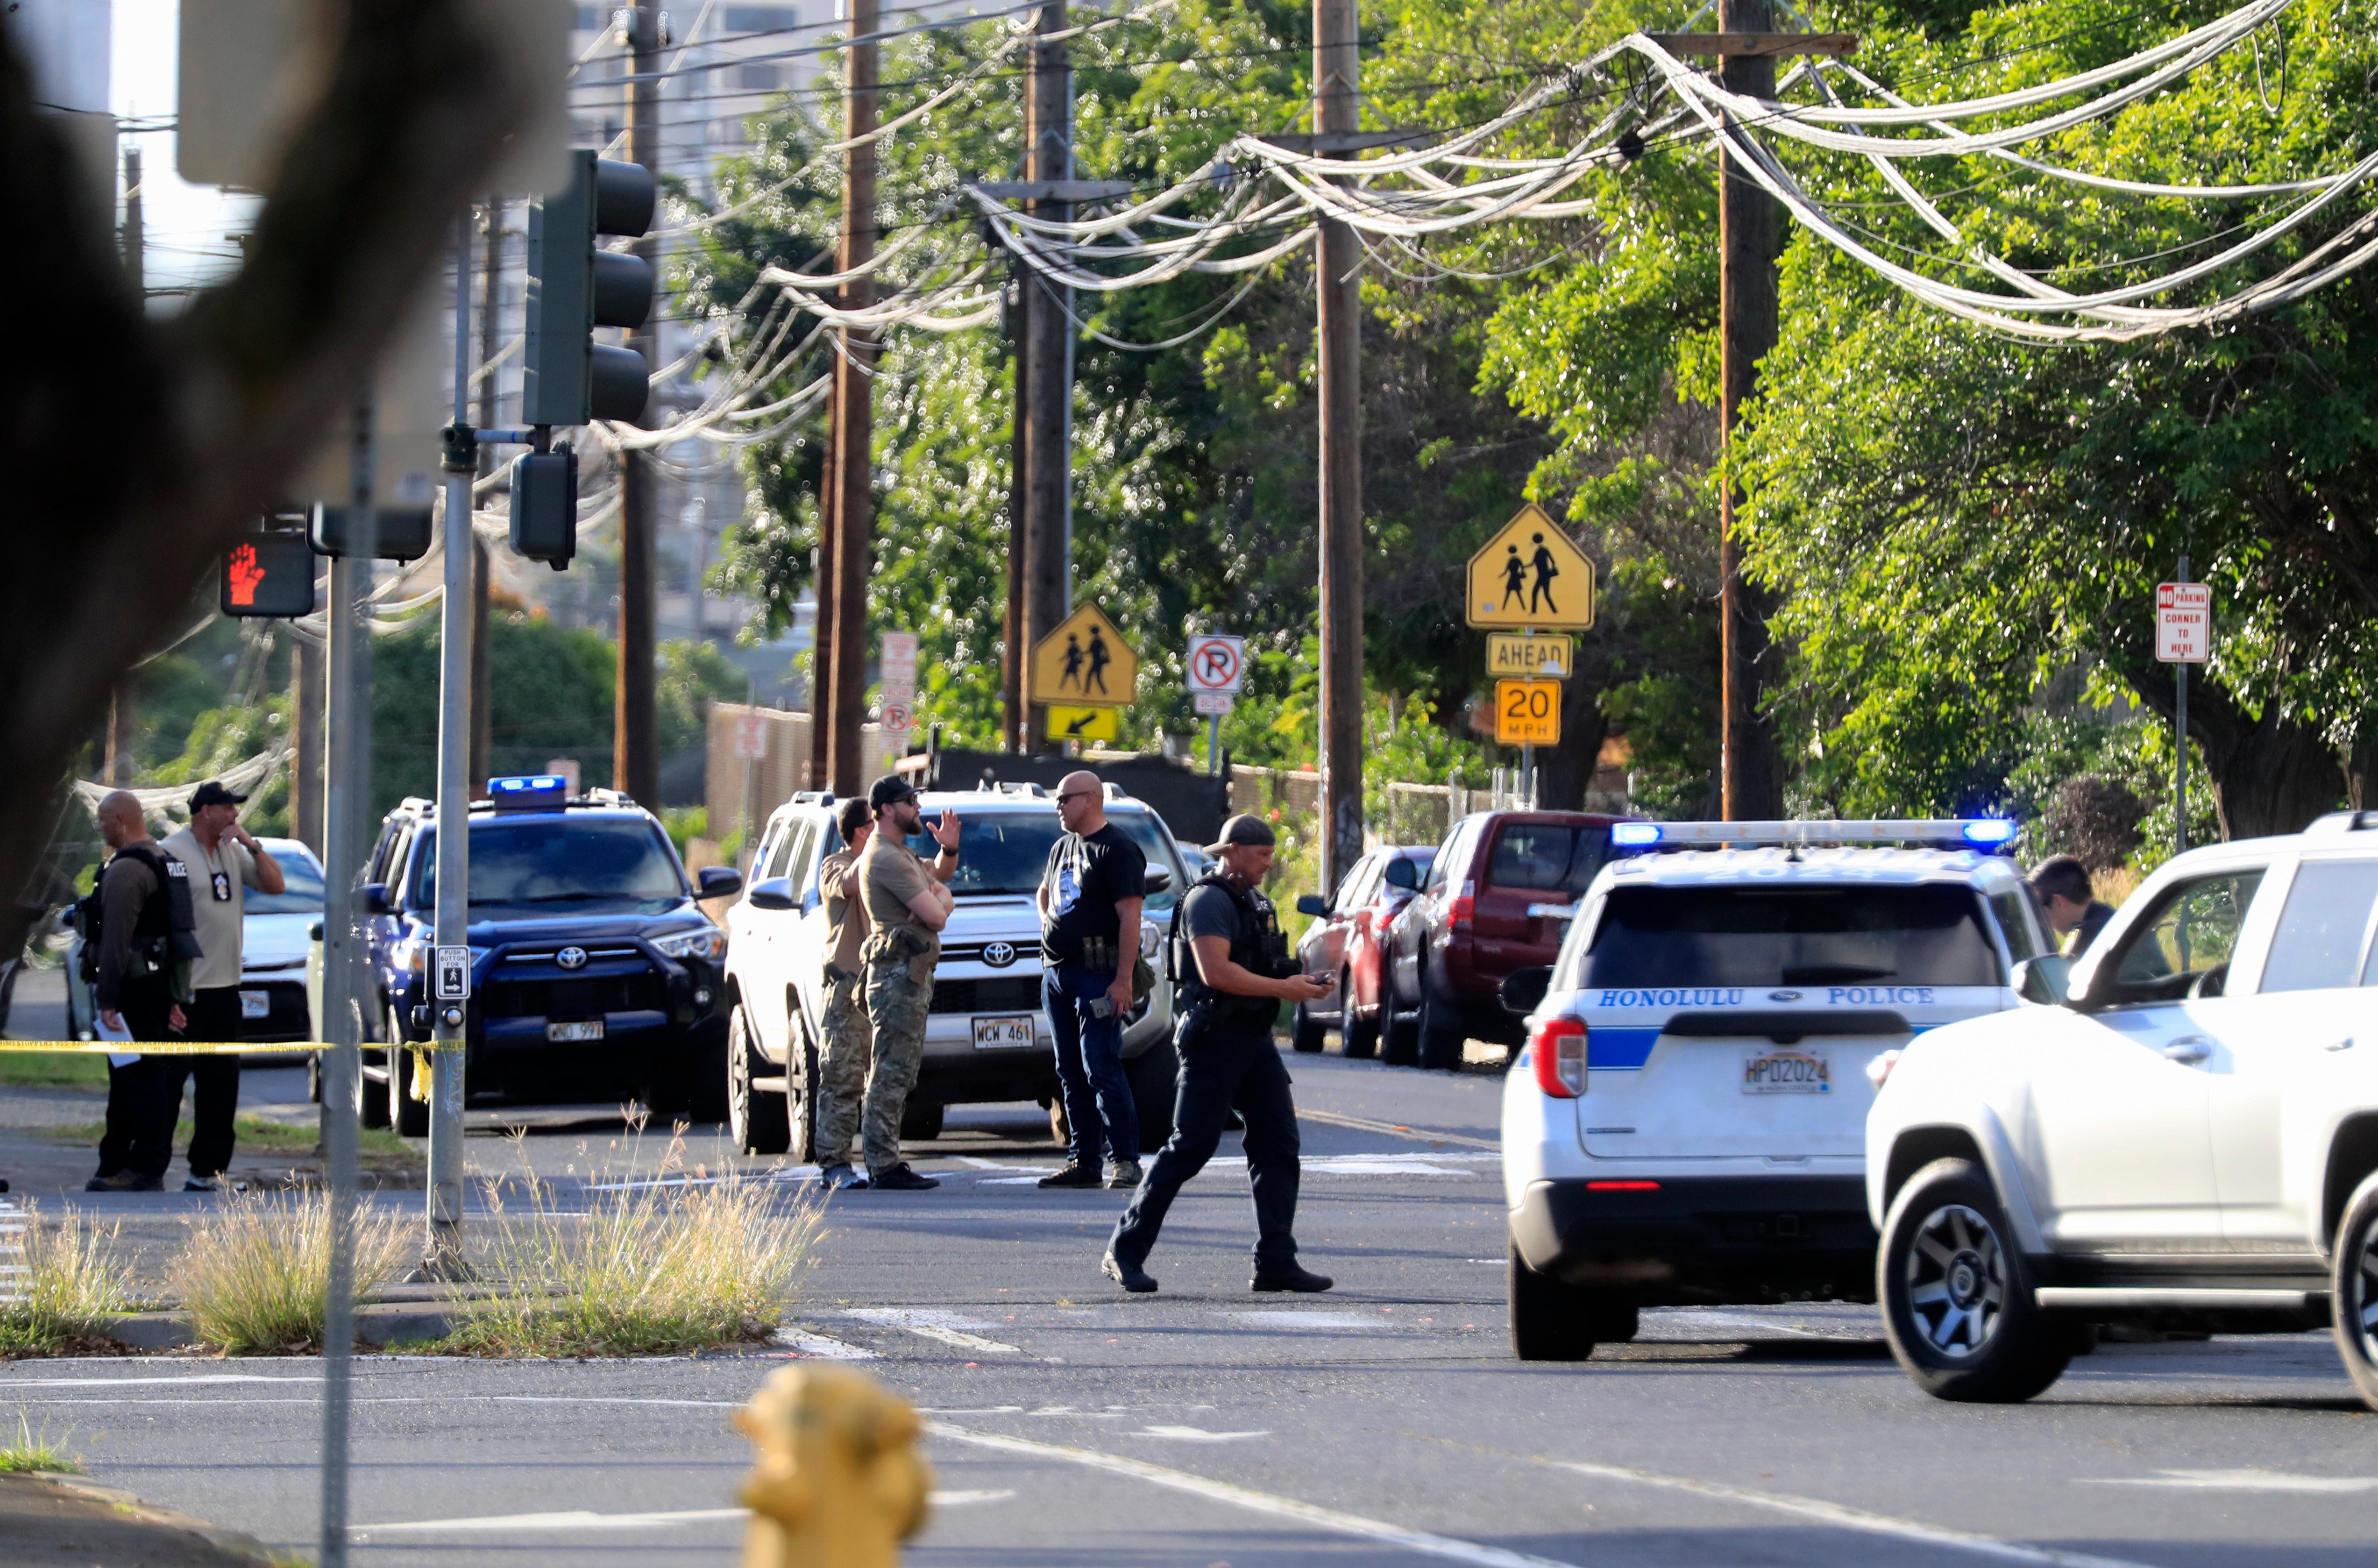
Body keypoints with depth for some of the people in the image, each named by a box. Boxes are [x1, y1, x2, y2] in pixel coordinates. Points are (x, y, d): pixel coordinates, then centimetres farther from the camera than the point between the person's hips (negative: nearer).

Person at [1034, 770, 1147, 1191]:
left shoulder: (1116, 849, -8)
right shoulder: (1063, 848, 18)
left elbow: (1130, 917, -15)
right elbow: (1044, 892, 39)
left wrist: (1123, 980, -21)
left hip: (1097, 975, -9)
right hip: (1057, 973, 9)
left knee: (1101, 1068, -13)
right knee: (1071, 1073, 8)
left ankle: (1125, 1160, -11)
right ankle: (1083, 1162, 12)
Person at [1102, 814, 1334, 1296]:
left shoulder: (1254, 901, 19)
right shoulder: (1208, 900, -12)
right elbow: (1216, 971, -23)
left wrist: (1301, 983, 6)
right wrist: (1284, 988, -20)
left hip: (1254, 1039, 9)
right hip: (1216, 1037, -9)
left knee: (1278, 1145, 2)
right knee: (1190, 1148, -7)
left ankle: (1276, 1263, 3)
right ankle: (1125, 1252, 1)